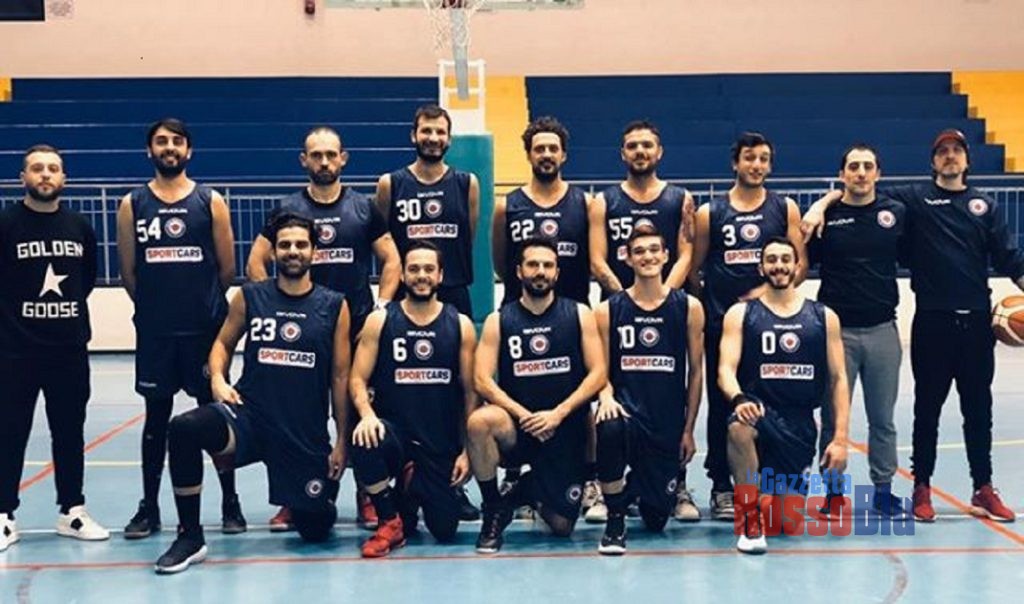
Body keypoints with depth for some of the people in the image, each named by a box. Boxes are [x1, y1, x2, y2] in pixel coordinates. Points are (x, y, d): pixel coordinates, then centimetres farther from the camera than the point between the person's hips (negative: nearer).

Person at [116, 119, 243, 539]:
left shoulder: (211, 202, 1)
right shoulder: (132, 205, 3)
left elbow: (227, 270, 4)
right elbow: (128, 273, 7)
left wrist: (203, 304, 10)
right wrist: (155, 305, 11)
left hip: (205, 328, -1)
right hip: (154, 330, 1)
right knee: (156, 416, 8)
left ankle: (230, 503, 15)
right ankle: (149, 507, 17)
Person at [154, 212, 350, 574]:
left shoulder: (334, 306, -1)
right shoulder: (249, 298, 2)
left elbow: (340, 376, 2)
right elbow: (224, 343, 16)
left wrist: (341, 441, 2)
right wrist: (218, 379, -6)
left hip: (307, 432, 0)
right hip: (249, 415, 0)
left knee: (316, 529, 4)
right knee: (183, 429, -30)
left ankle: (301, 504, 45)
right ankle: (190, 538, -15)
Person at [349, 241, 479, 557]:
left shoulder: (460, 325, 2)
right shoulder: (380, 321, 1)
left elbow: (470, 391, 4)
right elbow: (358, 379, -1)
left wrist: (467, 450, -1)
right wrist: (367, 414, -22)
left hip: (442, 442, 1)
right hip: (393, 430, -1)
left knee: (445, 530, -4)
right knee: (365, 441, -36)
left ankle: (413, 489, 33)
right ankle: (391, 522, -10)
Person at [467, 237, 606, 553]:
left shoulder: (579, 315, 2)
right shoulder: (499, 320, 1)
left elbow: (598, 374, -4)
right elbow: (483, 381, -7)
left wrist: (557, 414, -16)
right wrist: (524, 416, -19)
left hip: (566, 430, 1)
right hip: (516, 429, -1)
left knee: (561, 526, 0)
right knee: (479, 421, -35)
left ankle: (527, 490, 36)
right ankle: (494, 512, -12)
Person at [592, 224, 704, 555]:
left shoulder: (688, 307, 3)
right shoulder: (608, 310, 2)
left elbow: (695, 372, 6)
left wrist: (688, 430, 3)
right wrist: (607, 397, -19)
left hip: (668, 423, 1)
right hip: (626, 405, -1)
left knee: (656, 519, 4)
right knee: (610, 428, -40)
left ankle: (640, 483, 44)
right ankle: (615, 520, -16)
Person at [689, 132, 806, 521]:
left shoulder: (785, 209, 8)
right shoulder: (709, 213, 6)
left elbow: (800, 265, 2)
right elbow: (694, 270, 9)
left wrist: (766, 291, -11)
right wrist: (707, 307, 3)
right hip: (721, 324, 0)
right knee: (721, 405, 3)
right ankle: (721, 487, 11)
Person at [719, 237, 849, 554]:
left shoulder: (824, 317, 8)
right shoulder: (741, 314, 3)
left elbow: (838, 379, 8)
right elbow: (726, 369, -7)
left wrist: (840, 439, -1)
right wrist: (738, 399, -31)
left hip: (800, 424, 2)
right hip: (758, 411, -2)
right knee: (739, 427, -40)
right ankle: (750, 519, -20)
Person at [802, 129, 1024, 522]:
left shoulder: (985, 206, 10)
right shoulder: (914, 199, 4)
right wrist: (821, 204, -15)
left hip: (976, 321, 2)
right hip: (932, 320, -2)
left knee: (978, 408, 10)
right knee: (928, 407, 6)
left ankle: (984, 490, 20)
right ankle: (922, 488, 17)